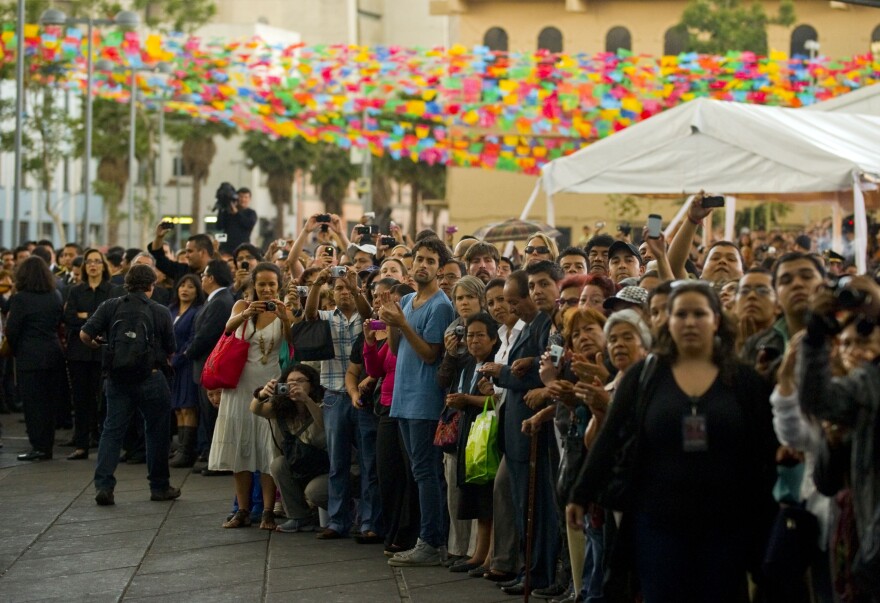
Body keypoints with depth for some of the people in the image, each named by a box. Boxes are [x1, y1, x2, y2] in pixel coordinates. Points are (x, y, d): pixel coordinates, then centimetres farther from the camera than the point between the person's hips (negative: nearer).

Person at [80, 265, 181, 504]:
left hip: (118, 379, 2)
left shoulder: (110, 307, -1)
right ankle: (159, 486, 18)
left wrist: (98, 345, 14)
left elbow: (85, 334, -7)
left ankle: (103, 485, -5)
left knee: (112, 431, 6)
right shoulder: (160, 312, -3)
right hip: (151, 379, -2)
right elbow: (170, 350, 3)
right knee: (156, 432, 11)